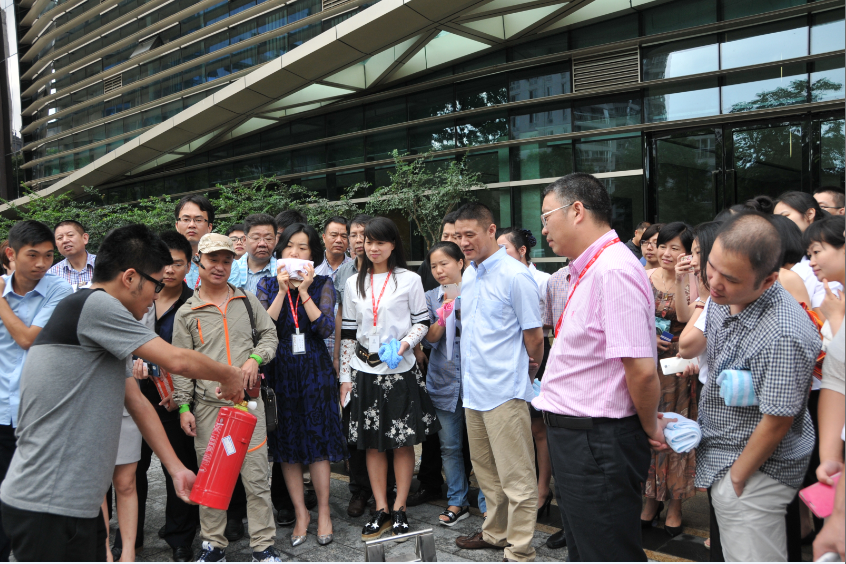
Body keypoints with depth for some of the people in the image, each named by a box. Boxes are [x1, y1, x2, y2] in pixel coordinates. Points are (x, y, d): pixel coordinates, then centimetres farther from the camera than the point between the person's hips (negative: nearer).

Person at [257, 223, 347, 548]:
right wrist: (282, 290, -12)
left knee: (318, 438, 0)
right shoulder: (267, 285, 6)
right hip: (280, 370, 2)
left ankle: (324, 511, 14)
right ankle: (300, 513, 19)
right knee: (287, 444, 6)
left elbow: (327, 328, -11)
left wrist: (304, 292, -14)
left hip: (314, 368, -2)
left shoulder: (322, 284, 2)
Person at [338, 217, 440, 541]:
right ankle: (381, 510, 18)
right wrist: (345, 376, 8)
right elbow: (348, 332, 10)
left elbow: (422, 322, 1)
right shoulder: (354, 284, 9)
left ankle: (400, 509, 16)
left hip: (400, 370, -3)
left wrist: (405, 342, -18)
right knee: (372, 442, 7)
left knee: (403, 441, 3)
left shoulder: (409, 280, -1)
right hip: (365, 371, 3)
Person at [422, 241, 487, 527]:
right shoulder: (431, 297, 8)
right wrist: (443, 317, -16)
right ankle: (457, 502, 23)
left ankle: (488, 504, 13)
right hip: (445, 381, 3)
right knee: (450, 446, 9)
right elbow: (430, 337, 0)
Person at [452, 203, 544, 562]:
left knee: (516, 477, 2)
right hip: (473, 389, 8)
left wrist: (523, 378, 3)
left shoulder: (515, 276, -14)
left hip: (505, 391, -8)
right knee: (486, 471, 20)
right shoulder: (468, 276, 11)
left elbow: (534, 336, -10)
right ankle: (495, 532, 35)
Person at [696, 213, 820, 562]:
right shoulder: (723, 298, -4)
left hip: (757, 467, -8)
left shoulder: (783, 336, -32)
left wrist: (737, 476, -12)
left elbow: (776, 424, -24)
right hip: (721, 454, 8)